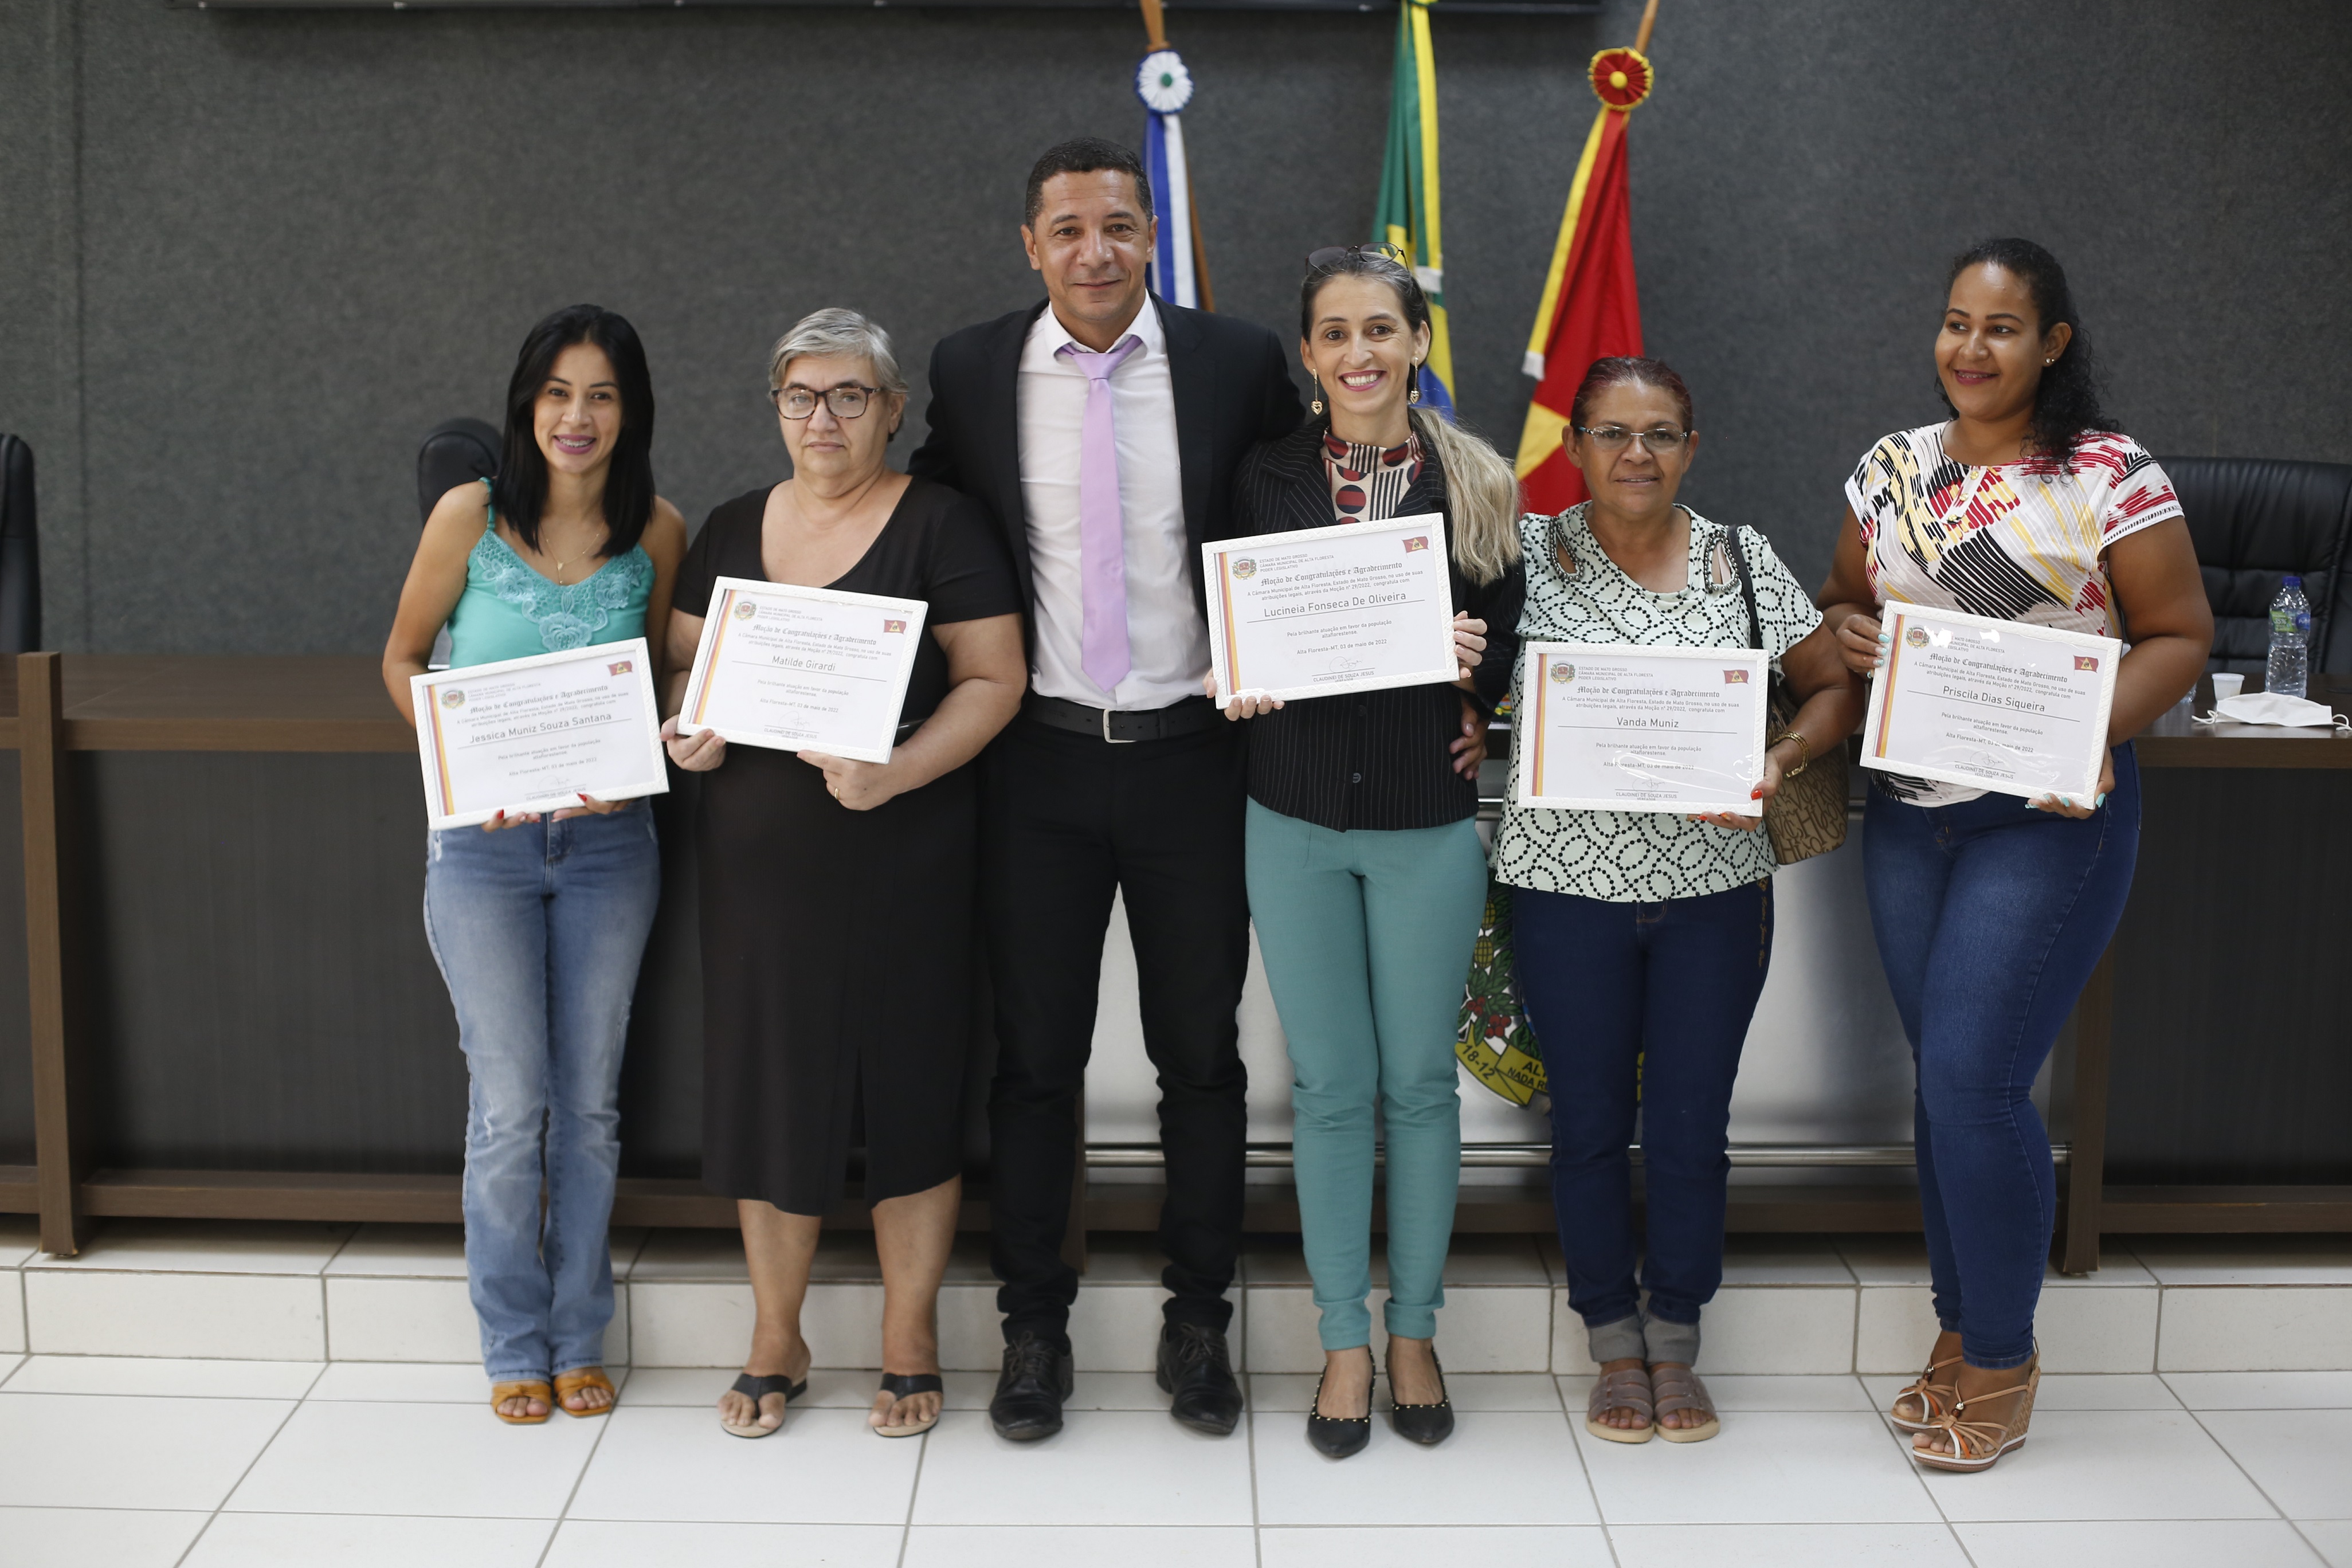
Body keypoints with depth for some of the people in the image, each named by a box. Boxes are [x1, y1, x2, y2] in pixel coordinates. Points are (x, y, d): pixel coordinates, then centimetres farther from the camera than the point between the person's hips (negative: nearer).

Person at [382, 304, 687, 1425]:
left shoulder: (657, 533, -1)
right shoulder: (470, 516, -6)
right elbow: (402, 659, 5)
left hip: (607, 839, 2)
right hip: (484, 841, -1)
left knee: (590, 1103, 9)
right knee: (510, 1108, 2)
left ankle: (579, 1336, 25)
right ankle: (515, 1344, 20)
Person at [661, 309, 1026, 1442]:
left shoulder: (938, 524, -3)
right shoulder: (732, 530, 12)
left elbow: (994, 678, -8)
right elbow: (684, 661, 17)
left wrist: (900, 771, -22)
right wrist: (688, 732, -5)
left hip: (901, 857, -4)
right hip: (756, 857, 4)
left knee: (908, 1088, 3)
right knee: (767, 1083, 8)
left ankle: (910, 1342, 18)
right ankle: (775, 1336, 24)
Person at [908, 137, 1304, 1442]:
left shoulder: (1236, 363, -1)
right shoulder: (970, 371, 1)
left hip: (1191, 756, 0)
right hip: (1038, 759, 0)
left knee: (1202, 1054, 9)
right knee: (1035, 1056, 9)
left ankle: (1199, 1323, 25)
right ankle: (1033, 1324, 24)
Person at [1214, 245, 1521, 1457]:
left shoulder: (1477, 486, 0)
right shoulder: (1265, 481, 2)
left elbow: (1506, 659, 4)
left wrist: (1467, 672, -15)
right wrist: (1241, 684, -13)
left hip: (1428, 821, 0)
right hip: (1296, 820, 1)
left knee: (1420, 1082, 8)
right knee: (1329, 1086, 7)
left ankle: (1414, 1333, 24)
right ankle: (1343, 1341, 20)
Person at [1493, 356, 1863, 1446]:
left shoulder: (1744, 562, 4)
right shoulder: (1529, 554, 0)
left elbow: (1835, 686, 9)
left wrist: (1782, 764, -9)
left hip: (1714, 882, 1)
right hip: (1569, 884, -1)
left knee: (1691, 1126, 6)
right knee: (1590, 1123, 8)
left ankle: (1676, 1345, 25)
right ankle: (1615, 1347, 25)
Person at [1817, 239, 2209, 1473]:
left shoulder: (2111, 476, -8)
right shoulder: (1892, 468, 8)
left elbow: (2179, 633, -6)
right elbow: (1843, 597, 19)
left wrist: (2099, 731, -22)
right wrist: (1849, 632, -4)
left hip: (2047, 818, -5)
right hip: (1906, 812, 6)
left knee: (1972, 1079, -9)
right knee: (1944, 1079, 12)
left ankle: (2001, 1358, 10)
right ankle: (1958, 1330, 27)